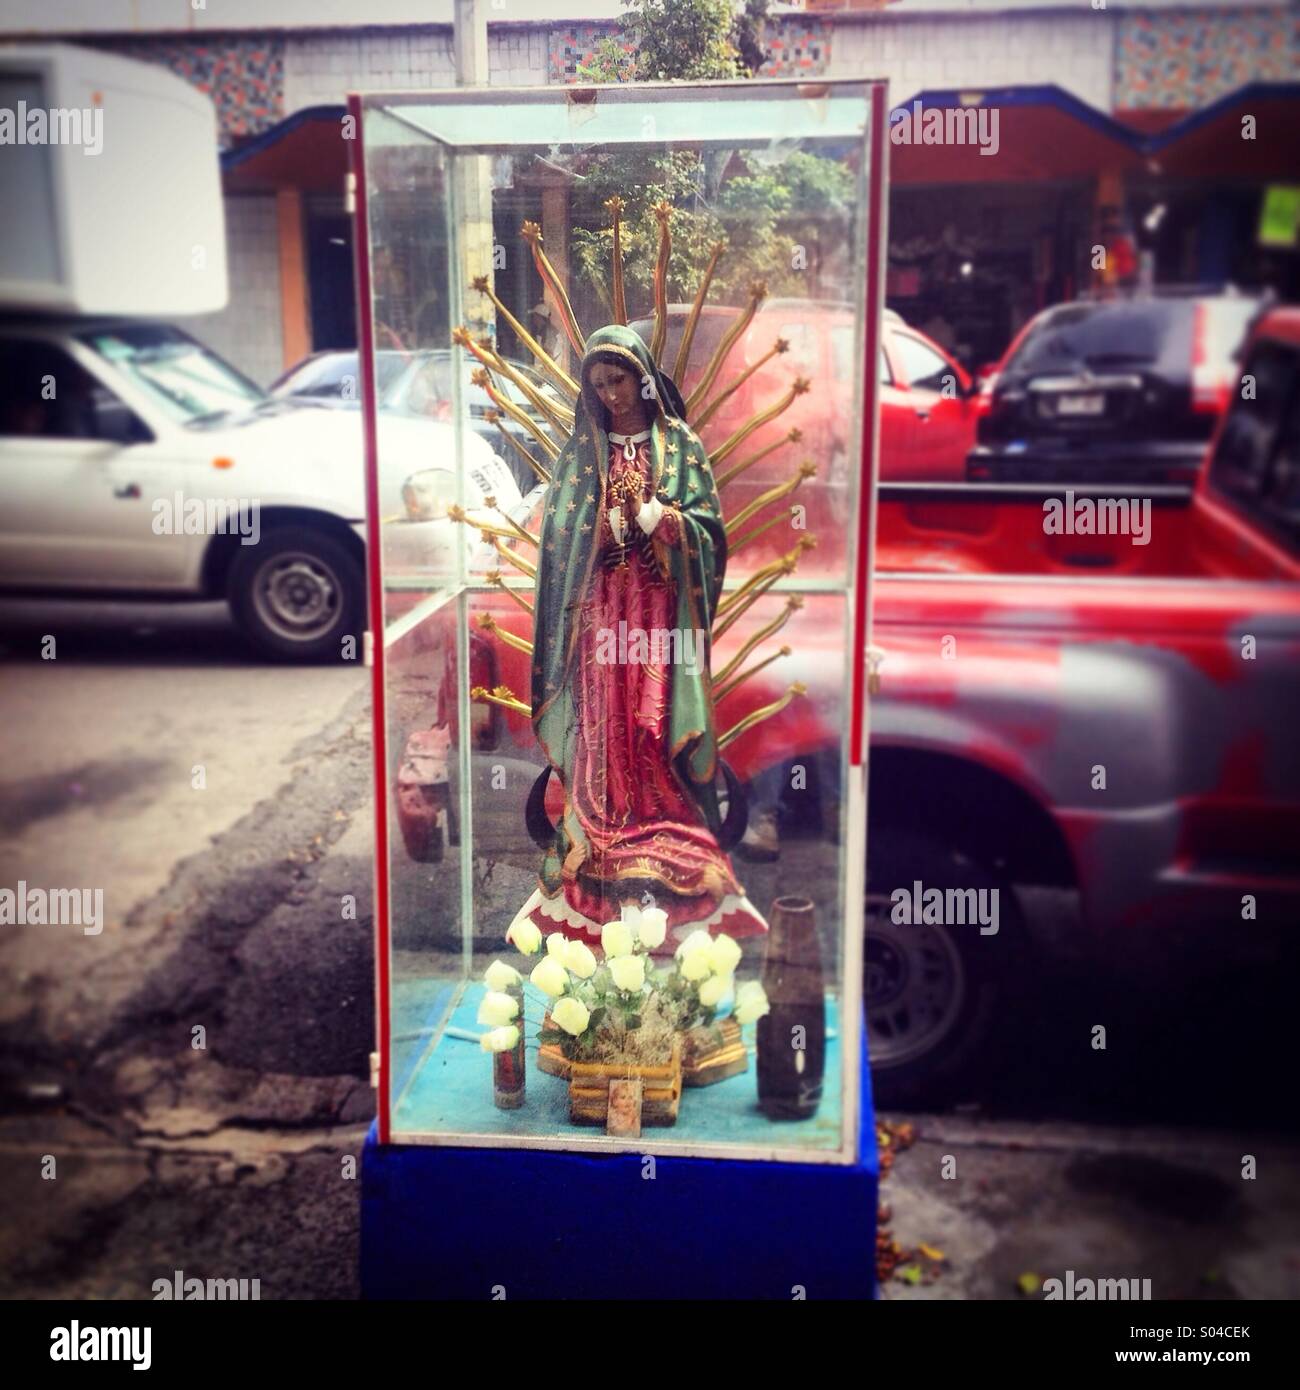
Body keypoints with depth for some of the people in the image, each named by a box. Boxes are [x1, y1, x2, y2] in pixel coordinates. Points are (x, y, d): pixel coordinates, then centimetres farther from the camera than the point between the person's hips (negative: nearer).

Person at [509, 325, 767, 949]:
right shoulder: (582, 448, 11)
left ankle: (670, 869, 3)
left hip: (662, 610, -1)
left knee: (659, 731, -4)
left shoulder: (681, 444, 6)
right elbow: (559, 531, 7)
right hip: (600, 609, 1)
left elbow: (708, 525, 1)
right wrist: (609, 524, -12)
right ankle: (599, 875, 4)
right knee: (603, 732, -2)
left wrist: (655, 517, -16)